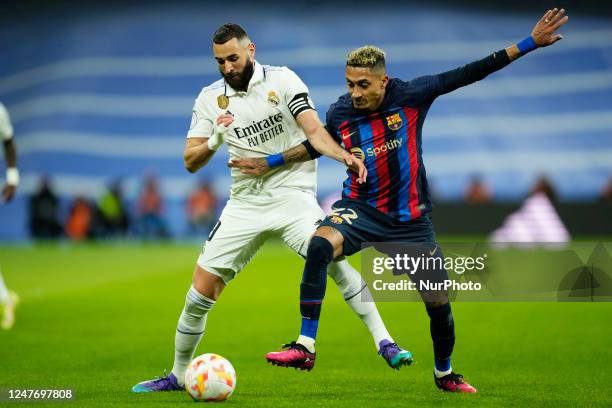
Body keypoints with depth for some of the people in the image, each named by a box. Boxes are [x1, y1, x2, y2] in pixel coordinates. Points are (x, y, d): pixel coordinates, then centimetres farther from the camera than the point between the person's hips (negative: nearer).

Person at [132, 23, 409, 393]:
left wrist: (343, 155, -33)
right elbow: (191, 162, 4)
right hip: (245, 203, 3)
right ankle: (179, 375, 17)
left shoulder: (282, 80, -4)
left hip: (292, 194, -3)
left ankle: (384, 341, -21)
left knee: (329, 257, -29)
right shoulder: (210, 99, 5)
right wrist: (214, 142, -17)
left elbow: (314, 131, -13)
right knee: (201, 292, -1)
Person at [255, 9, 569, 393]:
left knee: (439, 303, 5)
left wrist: (529, 44, -10)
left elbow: (466, 75, -9)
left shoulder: (411, 97, -11)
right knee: (320, 245, -33)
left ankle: (444, 373, 35)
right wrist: (268, 164, 13)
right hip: (362, 209, 0)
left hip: (410, 218, 1)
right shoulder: (339, 115, -7)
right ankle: (305, 347, -27)